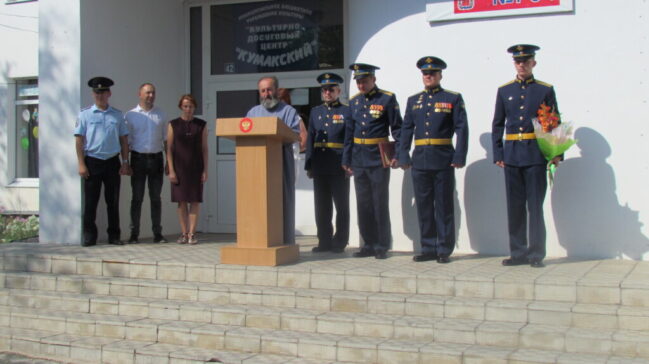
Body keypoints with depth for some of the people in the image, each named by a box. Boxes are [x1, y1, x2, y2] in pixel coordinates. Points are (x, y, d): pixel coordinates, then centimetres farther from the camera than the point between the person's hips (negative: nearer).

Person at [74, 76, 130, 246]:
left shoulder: (117, 115, 10)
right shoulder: (85, 114, 3)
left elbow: (124, 140, 12)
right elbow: (79, 140, 0)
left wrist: (125, 162, 5)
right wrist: (81, 164, -7)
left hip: (112, 162, 2)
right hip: (92, 162, -2)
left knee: (113, 201, 6)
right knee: (90, 201, 0)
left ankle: (114, 235, 15)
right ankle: (89, 236, 8)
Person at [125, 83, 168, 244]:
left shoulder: (160, 115, 10)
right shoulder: (131, 115, 3)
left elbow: (166, 139, 11)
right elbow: (126, 140, 2)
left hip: (156, 158, 2)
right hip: (138, 158, -2)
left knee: (156, 197, 6)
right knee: (137, 197, 0)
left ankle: (157, 233, 10)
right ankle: (134, 233, 5)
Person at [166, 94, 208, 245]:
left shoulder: (201, 125, 5)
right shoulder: (173, 124, 3)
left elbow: (204, 149, 5)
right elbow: (169, 148, 2)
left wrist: (205, 170, -1)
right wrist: (171, 170, -5)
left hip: (196, 167, 0)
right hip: (179, 167, 0)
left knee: (195, 200, -3)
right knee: (181, 200, 1)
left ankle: (192, 234, 0)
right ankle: (184, 233, 7)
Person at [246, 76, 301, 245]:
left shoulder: (288, 111, 9)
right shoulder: (253, 112, 22)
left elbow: (295, 133, -5)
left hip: (282, 163, -3)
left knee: (282, 201, -4)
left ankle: (286, 242, -1)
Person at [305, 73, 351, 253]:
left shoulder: (347, 112, 2)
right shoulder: (315, 112, 15)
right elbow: (310, 140, 13)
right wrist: (309, 166, 7)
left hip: (339, 167, -4)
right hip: (319, 167, 4)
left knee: (341, 206, 2)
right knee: (321, 206, 7)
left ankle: (340, 242, 10)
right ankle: (325, 241, 15)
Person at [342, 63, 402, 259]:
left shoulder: (387, 99, -3)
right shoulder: (354, 101, 11)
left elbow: (397, 129, -4)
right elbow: (349, 132, 15)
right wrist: (346, 159, 13)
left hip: (378, 160, -5)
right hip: (358, 160, 5)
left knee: (380, 204, -1)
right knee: (363, 204, 8)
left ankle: (382, 246, 7)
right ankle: (369, 245, 17)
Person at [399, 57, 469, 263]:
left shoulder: (453, 99, 3)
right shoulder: (413, 101, 15)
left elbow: (461, 129, -3)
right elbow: (406, 129, 13)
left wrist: (459, 157, -11)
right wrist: (403, 157, 5)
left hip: (443, 160, -4)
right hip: (420, 159, 4)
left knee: (444, 206, 1)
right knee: (423, 206, 7)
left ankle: (444, 250, 8)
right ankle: (428, 249, 15)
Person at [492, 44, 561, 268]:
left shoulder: (546, 90, 5)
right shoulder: (504, 91, 10)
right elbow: (497, 125, 11)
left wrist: (557, 153, -4)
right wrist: (498, 154, 4)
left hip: (536, 154, -2)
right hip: (512, 155, 2)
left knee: (535, 206, -1)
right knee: (515, 207, 5)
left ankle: (536, 254, 6)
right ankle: (518, 253, 12)